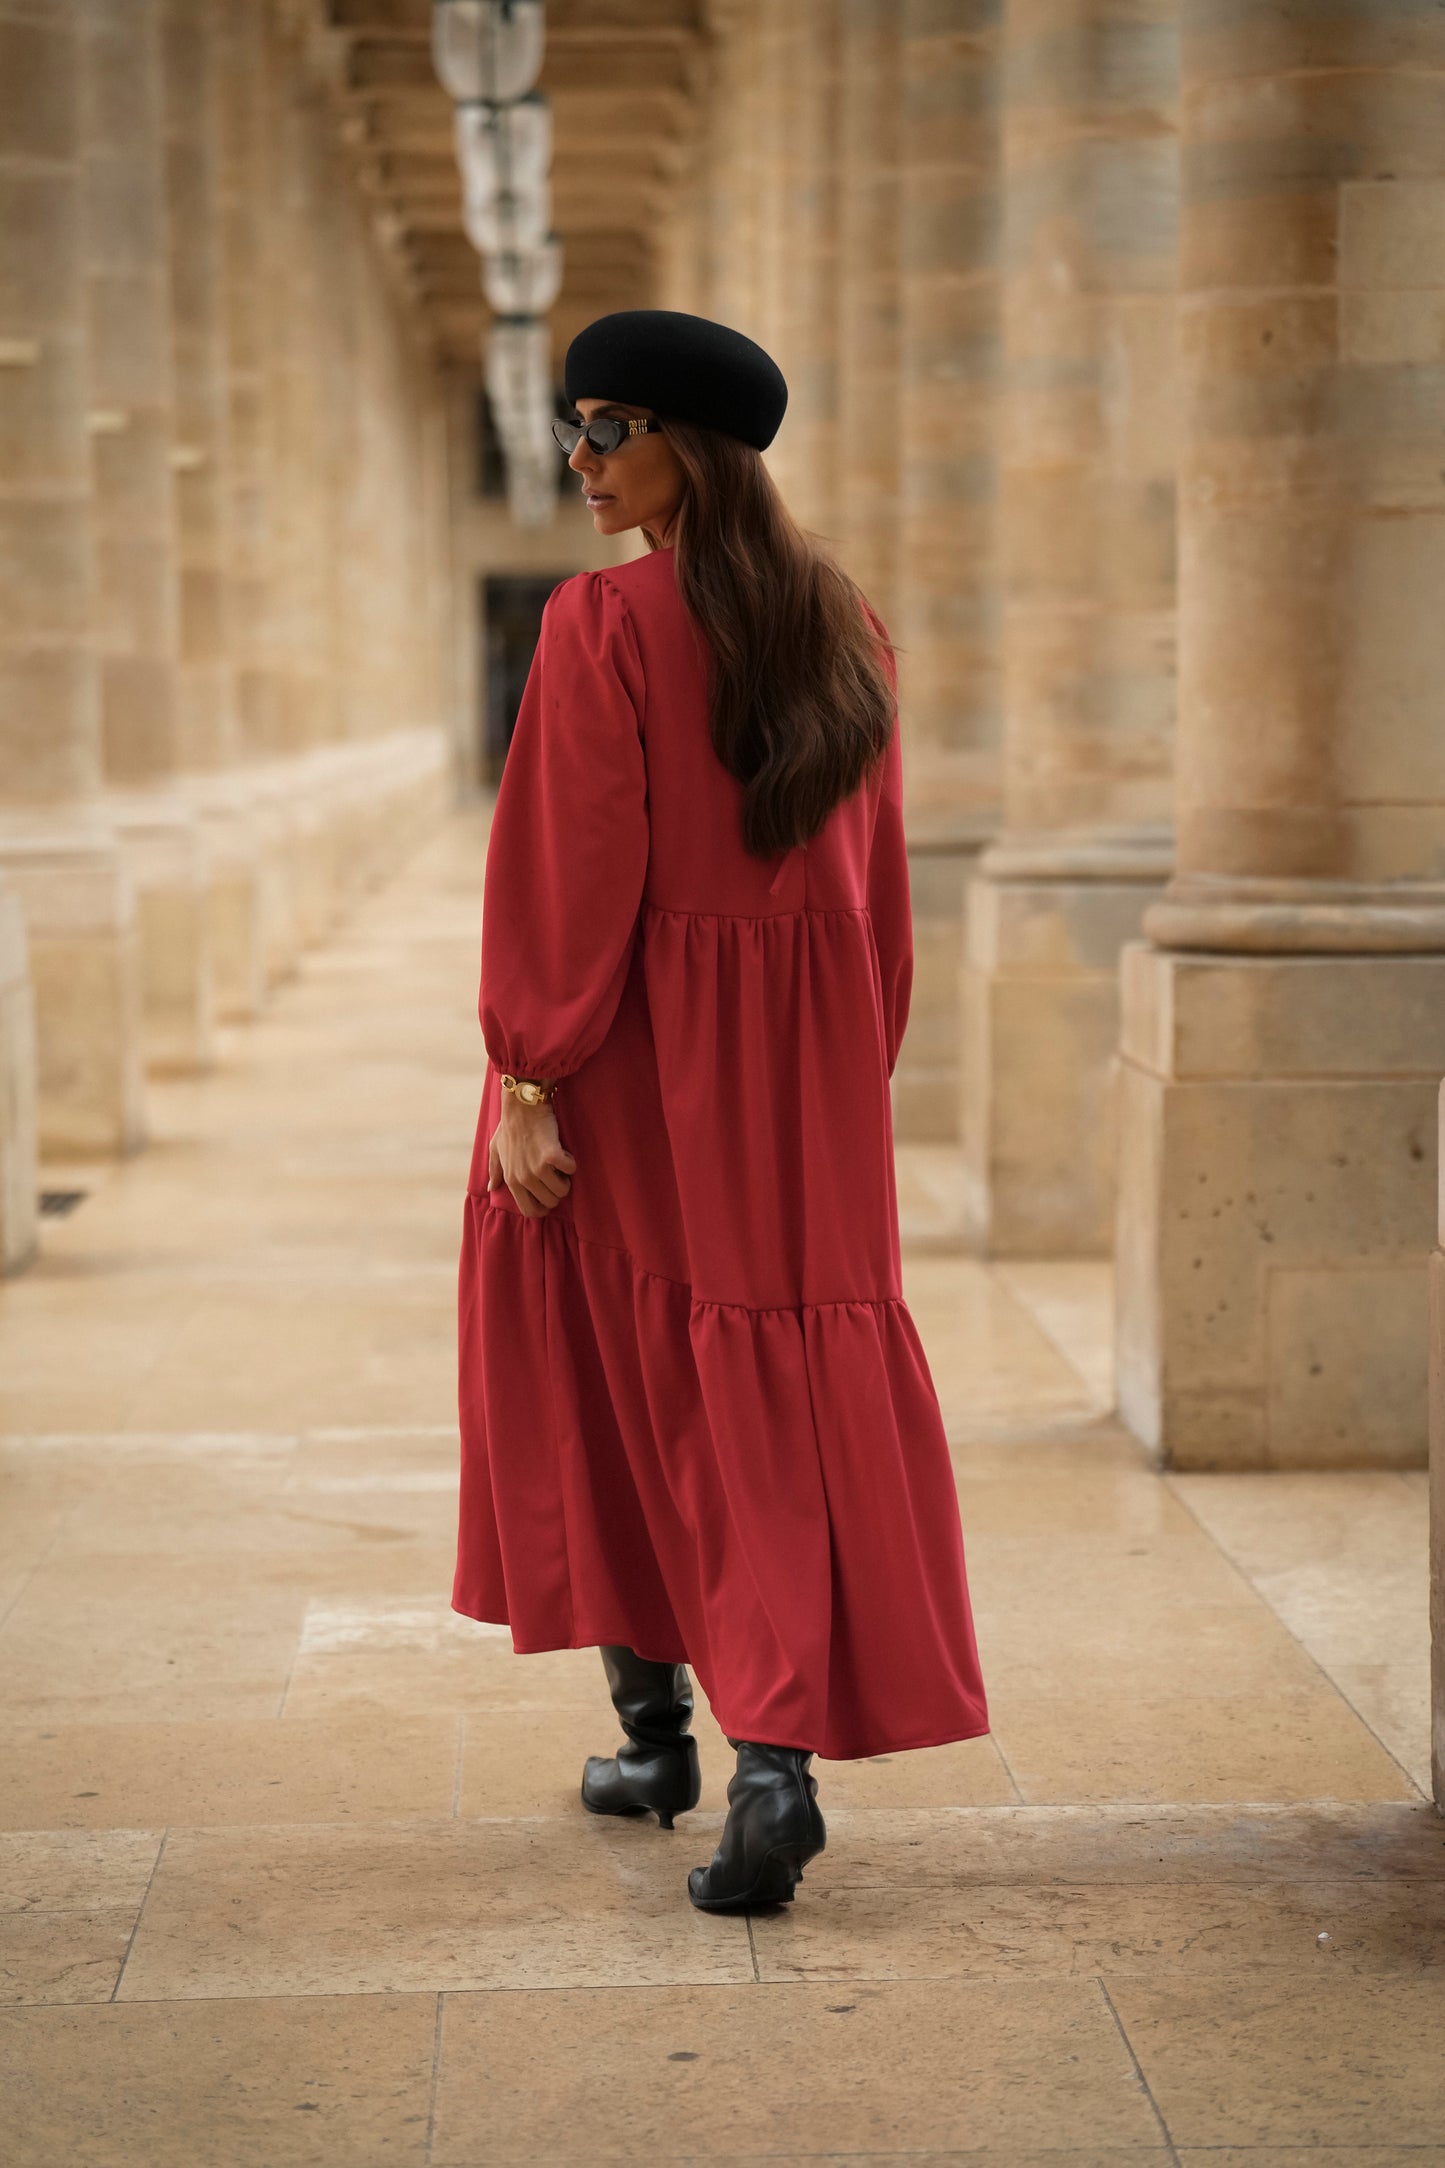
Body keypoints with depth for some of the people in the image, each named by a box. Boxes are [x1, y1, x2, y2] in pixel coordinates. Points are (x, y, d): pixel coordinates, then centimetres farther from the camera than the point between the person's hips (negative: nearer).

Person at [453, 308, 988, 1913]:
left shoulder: (604, 624, -12)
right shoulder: (845, 627, 6)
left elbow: (571, 876, -15)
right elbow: (877, 881, 10)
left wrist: (527, 1082, -11)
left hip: (634, 1057, -4)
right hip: (811, 1062, 4)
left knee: (610, 1375, 14)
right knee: (791, 1400, 3)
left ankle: (653, 1723, 24)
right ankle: (775, 1751, -9)